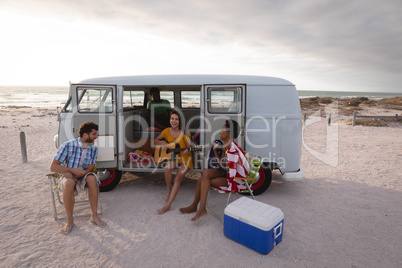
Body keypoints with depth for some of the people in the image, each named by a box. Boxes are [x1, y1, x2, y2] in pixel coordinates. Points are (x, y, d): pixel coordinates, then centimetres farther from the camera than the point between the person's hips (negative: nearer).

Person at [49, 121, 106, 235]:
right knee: (69, 183, -37)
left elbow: (90, 169, -7)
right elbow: (53, 167, -13)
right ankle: (70, 220, -20)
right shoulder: (68, 146, -14)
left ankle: (94, 215, -21)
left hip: (82, 178, 3)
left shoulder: (93, 149, -3)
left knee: (92, 178, -32)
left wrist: (76, 175, -23)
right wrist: (72, 170, -24)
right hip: (68, 177, -2)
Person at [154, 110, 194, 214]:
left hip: (185, 158, -3)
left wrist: (187, 151, -31)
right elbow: (156, 140, 13)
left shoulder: (184, 132, -9)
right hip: (173, 157, 3)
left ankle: (168, 204, -18)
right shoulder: (167, 131, 2)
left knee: (178, 177, -22)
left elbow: (189, 147, -7)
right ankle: (169, 192, -7)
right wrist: (162, 142, -10)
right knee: (167, 168, -30)